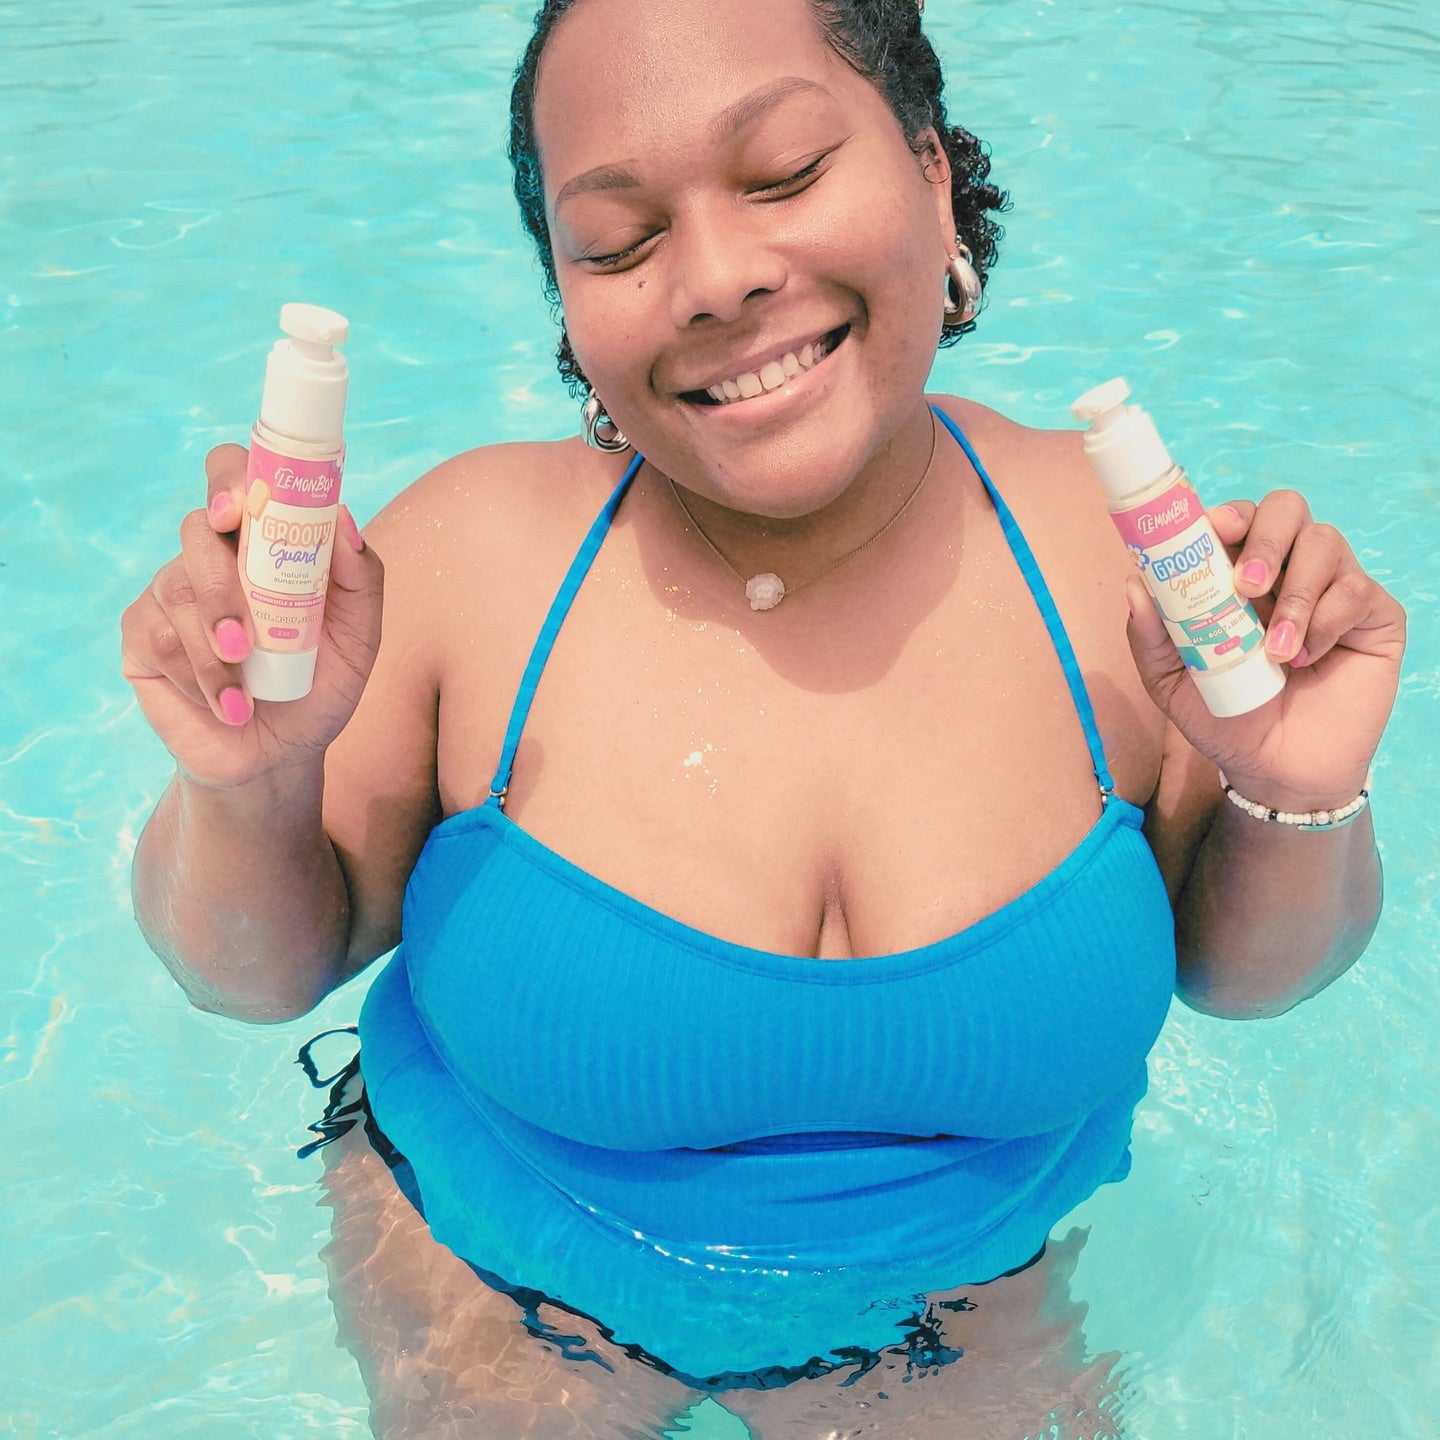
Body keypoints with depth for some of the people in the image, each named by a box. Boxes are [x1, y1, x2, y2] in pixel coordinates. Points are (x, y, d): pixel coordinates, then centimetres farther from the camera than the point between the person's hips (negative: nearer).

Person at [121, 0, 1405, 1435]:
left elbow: (1237, 969, -5)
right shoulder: (466, 550, -23)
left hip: (959, 1314, 2)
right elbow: (260, 970, -11)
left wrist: (1299, 804, -26)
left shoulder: (1111, 545, -19)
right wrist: (250, 790, -32)